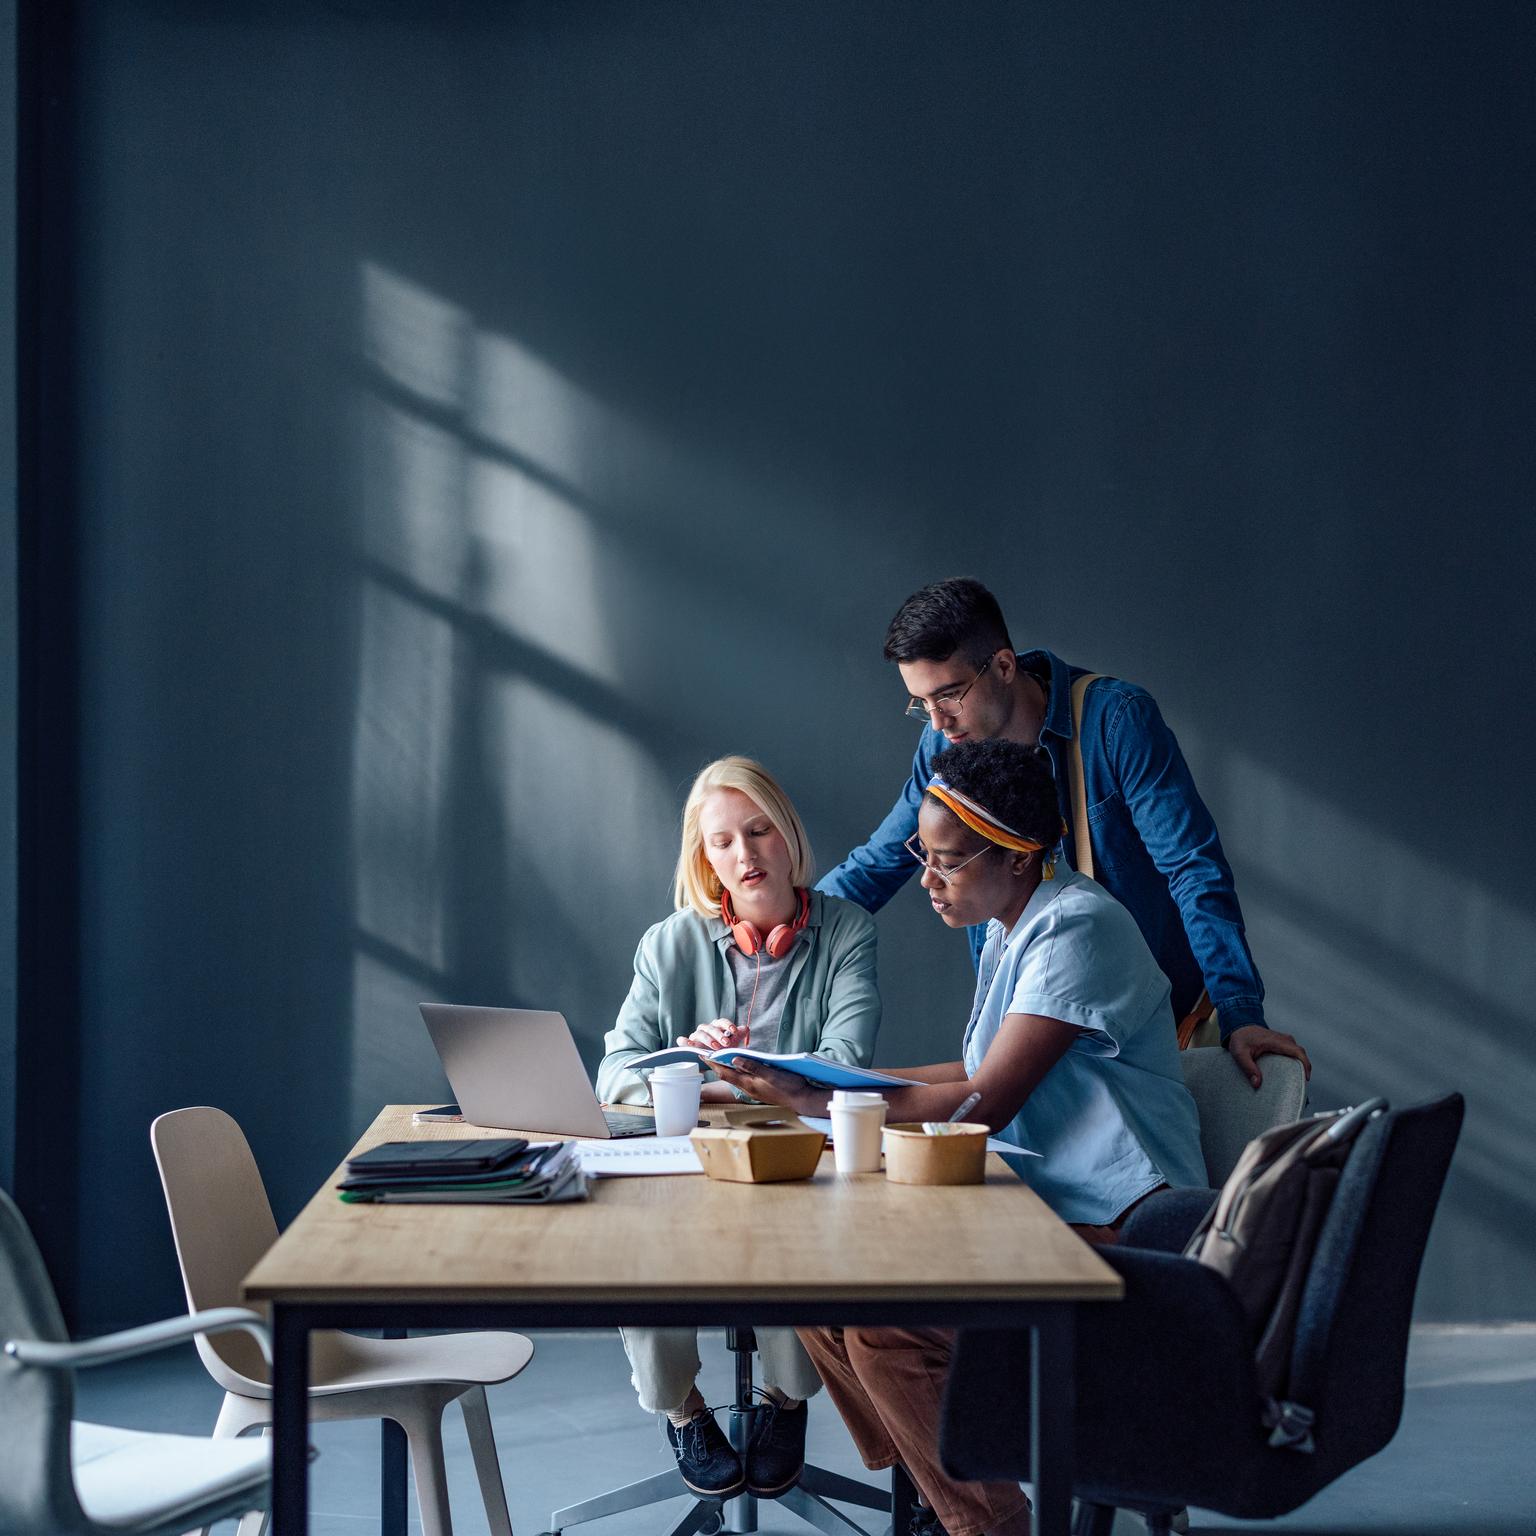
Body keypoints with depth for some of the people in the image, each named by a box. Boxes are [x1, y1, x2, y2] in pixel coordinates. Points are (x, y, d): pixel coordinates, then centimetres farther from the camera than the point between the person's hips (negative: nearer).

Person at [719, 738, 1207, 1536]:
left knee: (884, 1317, -24)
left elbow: (983, 1104, -22)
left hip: (1114, 1230, -10)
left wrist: (815, 1101, -20)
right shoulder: (1011, 927, 13)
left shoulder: (1078, 931, -18)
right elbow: (980, 1076, 18)